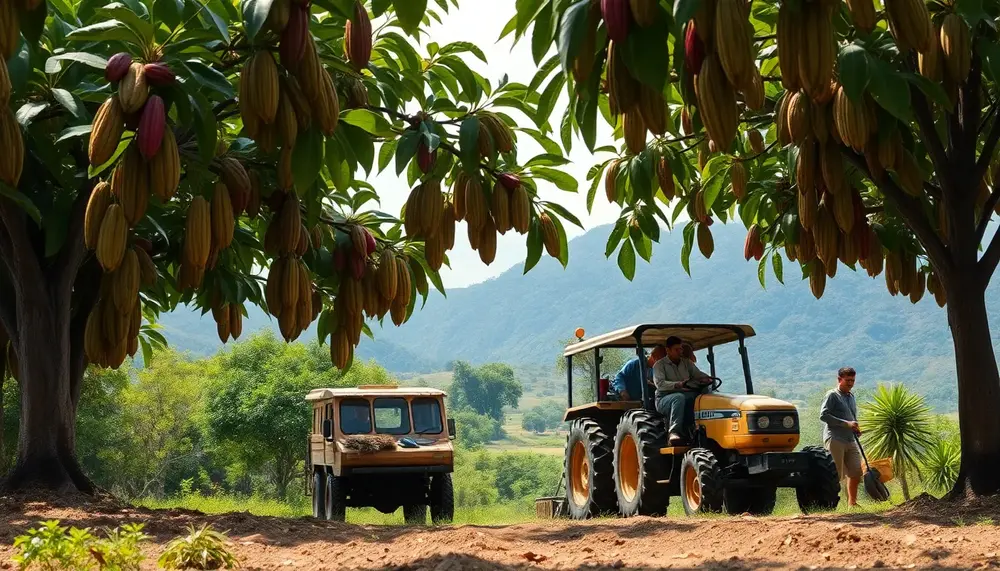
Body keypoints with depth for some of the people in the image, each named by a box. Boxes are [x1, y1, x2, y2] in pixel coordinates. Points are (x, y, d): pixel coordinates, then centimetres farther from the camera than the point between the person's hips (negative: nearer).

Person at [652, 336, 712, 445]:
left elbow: (698, 374, 12)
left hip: (687, 396, 4)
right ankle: (674, 433, -49)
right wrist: (678, 385, -30)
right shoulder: (659, 365, 3)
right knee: (679, 397, -41)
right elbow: (659, 384, -13)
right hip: (664, 398, -4)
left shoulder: (687, 363, 21)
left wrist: (706, 379, -14)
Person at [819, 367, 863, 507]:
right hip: (835, 439, -7)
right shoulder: (832, 395, -4)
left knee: (856, 472, 5)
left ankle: (852, 502, 18)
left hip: (850, 440, 7)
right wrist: (846, 423, -18)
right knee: (836, 475, -7)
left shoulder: (851, 396, 19)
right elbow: (823, 415, -14)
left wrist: (856, 428, 7)